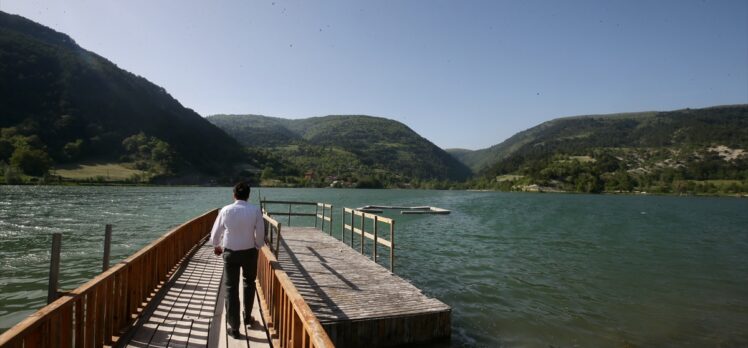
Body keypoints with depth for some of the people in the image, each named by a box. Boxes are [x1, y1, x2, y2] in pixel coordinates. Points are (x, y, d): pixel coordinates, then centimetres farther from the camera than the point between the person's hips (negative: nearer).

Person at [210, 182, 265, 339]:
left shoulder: (225, 210, -9)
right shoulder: (255, 210, -13)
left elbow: (215, 232, 2)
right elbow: (260, 234, -9)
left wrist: (216, 246, 22)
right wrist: (257, 247, 11)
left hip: (230, 252, 0)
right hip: (249, 252, 0)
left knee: (231, 288, 9)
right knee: (249, 283, 24)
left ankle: (234, 327, 13)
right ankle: (247, 317, 36)